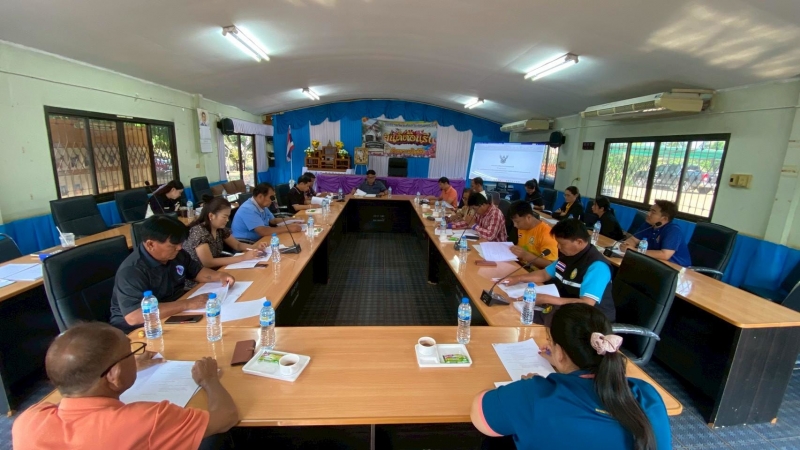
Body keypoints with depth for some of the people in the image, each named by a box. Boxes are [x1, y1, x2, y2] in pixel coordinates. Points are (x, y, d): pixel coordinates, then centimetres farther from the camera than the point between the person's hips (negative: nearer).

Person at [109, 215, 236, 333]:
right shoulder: (131, 271, -25)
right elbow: (133, 317, -35)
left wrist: (219, 276, -7)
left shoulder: (175, 254, -2)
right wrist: (187, 304, -36)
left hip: (175, 315, 8)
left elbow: (196, 271, 14)